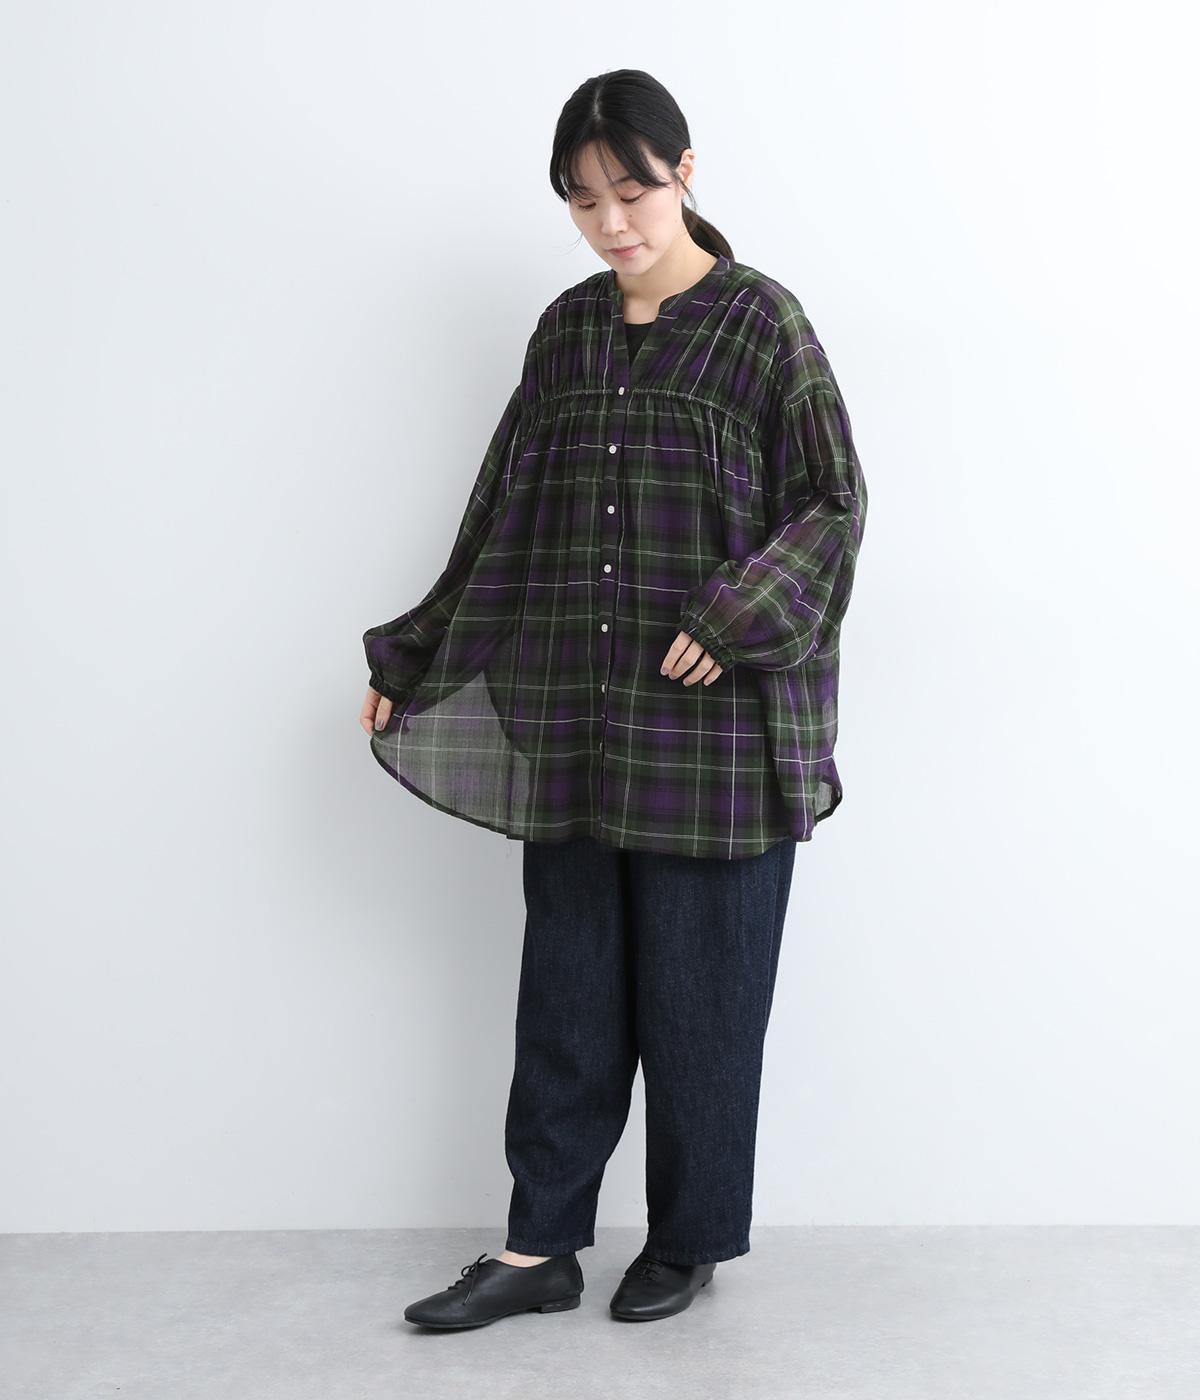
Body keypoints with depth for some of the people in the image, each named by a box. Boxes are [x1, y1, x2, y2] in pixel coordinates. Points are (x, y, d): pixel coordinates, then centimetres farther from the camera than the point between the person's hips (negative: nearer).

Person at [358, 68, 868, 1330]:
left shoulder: (762, 321, -4)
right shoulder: (567, 329, 10)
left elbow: (832, 504, -5)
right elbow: (505, 508, 14)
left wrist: (738, 619, -20)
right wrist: (413, 664, 13)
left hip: (714, 723, -4)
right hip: (574, 717, 5)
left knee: (699, 987, 5)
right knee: (567, 981, 8)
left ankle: (689, 1243, 22)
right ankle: (539, 1250, 18)